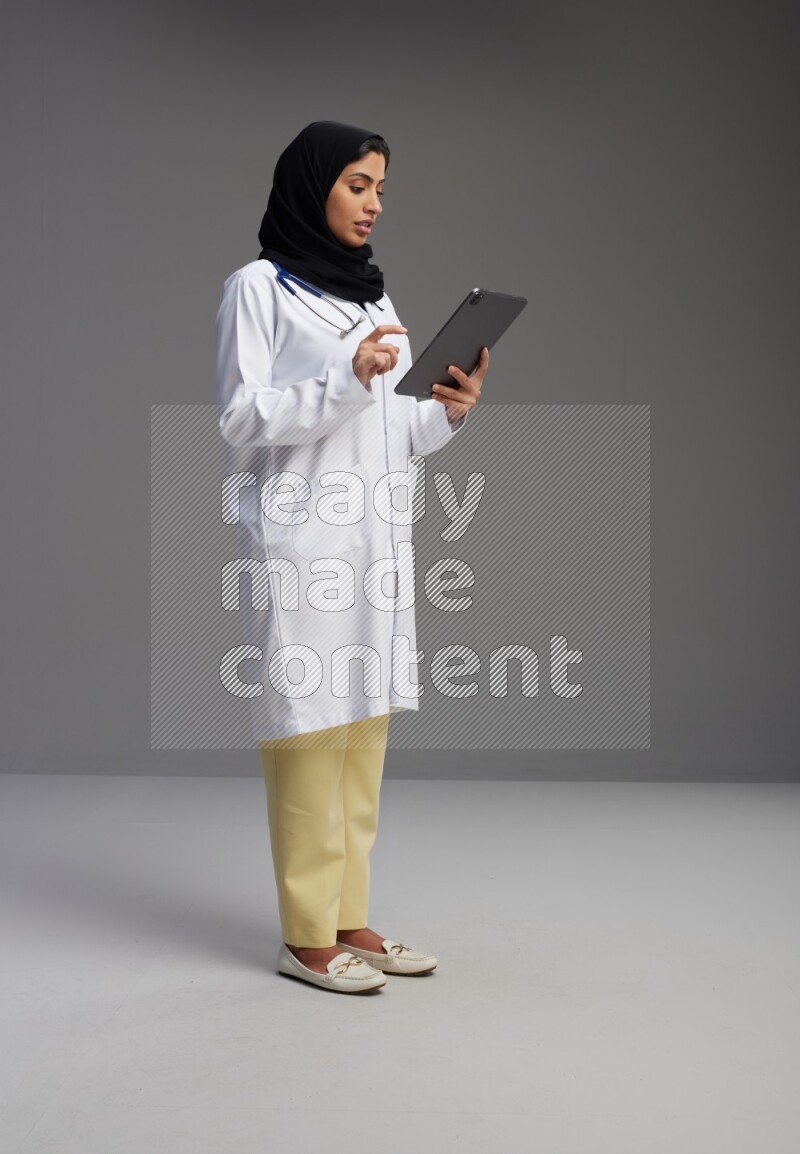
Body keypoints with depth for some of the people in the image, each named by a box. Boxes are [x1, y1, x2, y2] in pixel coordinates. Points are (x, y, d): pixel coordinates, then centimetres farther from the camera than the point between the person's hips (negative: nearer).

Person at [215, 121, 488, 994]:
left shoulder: (373, 295, 18)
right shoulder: (258, 288, -1)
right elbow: (240, 417, -9)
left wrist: (447, 413, -1)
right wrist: (346, 379, -18)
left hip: (379, 540, 7)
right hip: (301, 543, -7)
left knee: (364, 735, 7)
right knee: (308, 736, -6)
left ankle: (349, 919, 15)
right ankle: (306, 937, 3)